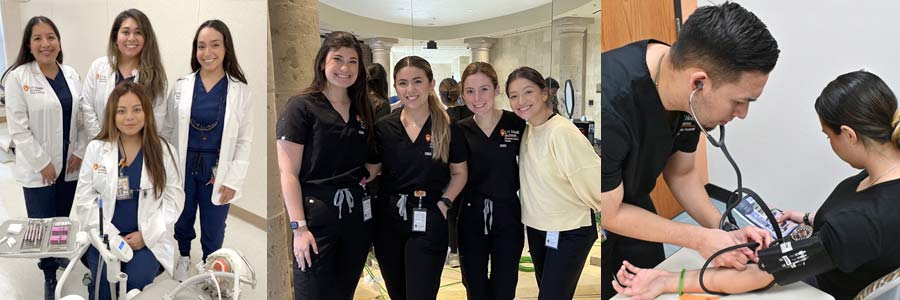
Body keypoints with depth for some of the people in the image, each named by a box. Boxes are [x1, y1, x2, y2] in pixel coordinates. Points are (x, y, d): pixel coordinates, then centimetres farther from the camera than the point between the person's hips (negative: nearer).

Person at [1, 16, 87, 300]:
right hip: (38, 168, -4)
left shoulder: (70, 74, 5)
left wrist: (79, 152, 0)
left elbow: (82, 116, 9)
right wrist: (43, 163, -13)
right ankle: (50, 275, 25)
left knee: (63, 218, 13)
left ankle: (59, 255, 38)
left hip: (70, 164, 4)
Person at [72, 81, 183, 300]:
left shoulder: (164, 151, -2)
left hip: (149, 238, -1)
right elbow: (85, 198, 0)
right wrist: (110, 236, -10)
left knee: (137, 282, -23)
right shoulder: (96, 149, 2)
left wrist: (145, 235, -12)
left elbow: (173, 200, -2)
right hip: (104, 237, 1)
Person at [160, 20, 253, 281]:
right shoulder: (181, 86, -2)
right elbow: (167, 130, 3)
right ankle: (184, 257, 49)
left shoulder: (241, 91, -6)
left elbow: (244, 141, -4)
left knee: (213, 228, 12)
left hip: (218, 171, -1)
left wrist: (234, 180, -8)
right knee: (182, 222, 20)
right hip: (183, 167, 2)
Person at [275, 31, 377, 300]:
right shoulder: (302, 107, -6)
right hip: (317, 216, -5)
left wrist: (366, 178, 3)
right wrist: (299, 228, -16)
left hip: (358, 215, 6)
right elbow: (288, 173, -10)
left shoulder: (363, 110, 12)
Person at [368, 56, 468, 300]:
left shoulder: (447, 128, -4)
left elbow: (459, 173, 5)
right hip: (388, 219, 3)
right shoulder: (383, 128, 0)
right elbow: (371, 171, 7)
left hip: (428, 222, -2)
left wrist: (444, 204, -6)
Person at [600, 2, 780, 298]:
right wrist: (700, 239, -22)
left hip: (631, 205, 6)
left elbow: (681, 173, 1)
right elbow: (608, 213, -25)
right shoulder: (608, 106, -39)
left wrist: (723, 231, -13)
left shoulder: (688, 95, -16)